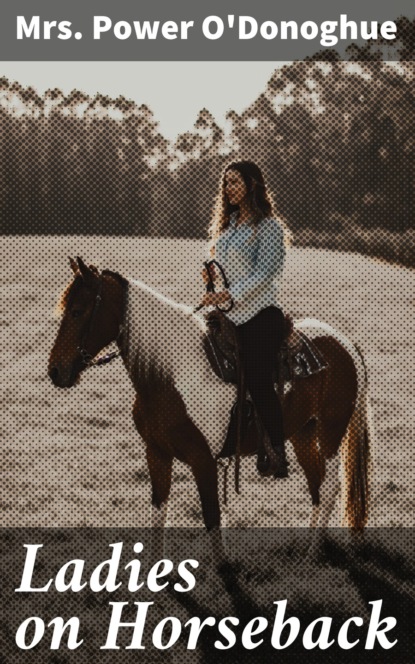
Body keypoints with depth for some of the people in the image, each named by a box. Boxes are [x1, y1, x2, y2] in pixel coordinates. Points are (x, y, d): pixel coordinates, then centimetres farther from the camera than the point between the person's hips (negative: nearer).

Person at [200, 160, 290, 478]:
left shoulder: (269, 227, -6)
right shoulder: (227, 225, 17)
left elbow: (265, 274, -15)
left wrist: (228, 295, -22)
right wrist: (211, 276, 4)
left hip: (260, 316, -7)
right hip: (230, 318, 8)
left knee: (259, 383, -15)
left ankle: (279, 453, -9)